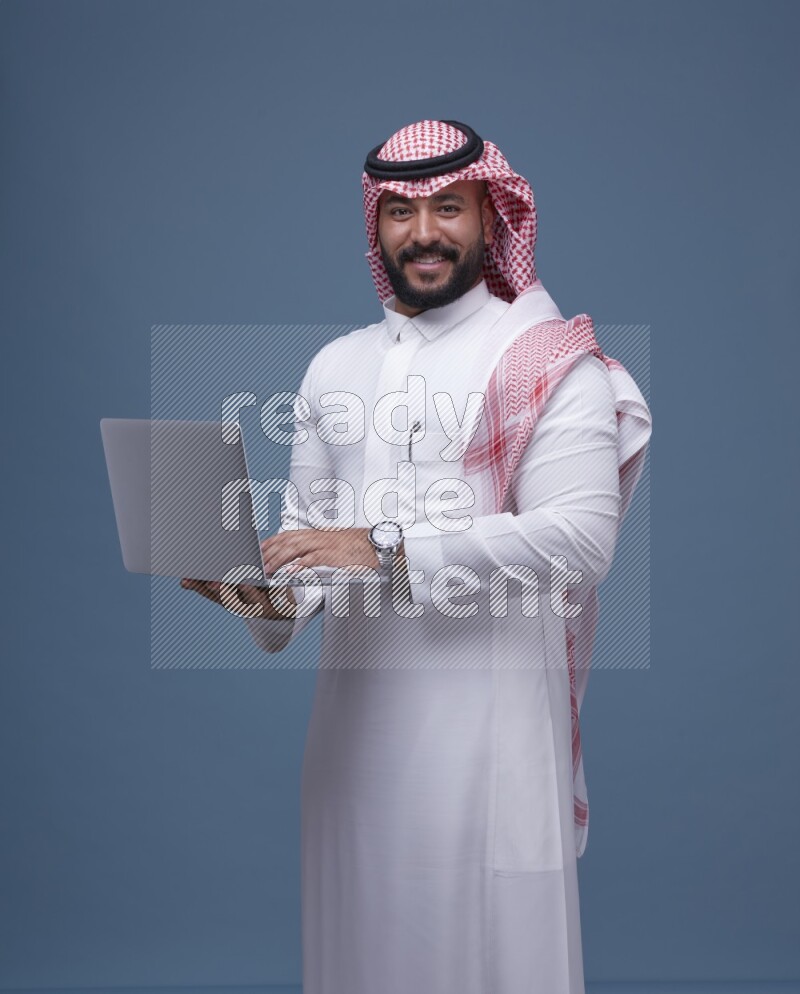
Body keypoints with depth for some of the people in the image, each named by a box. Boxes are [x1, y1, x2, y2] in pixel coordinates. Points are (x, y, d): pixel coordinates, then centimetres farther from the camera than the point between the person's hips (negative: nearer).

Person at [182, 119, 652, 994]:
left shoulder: (552, 363, -3)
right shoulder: (335, 365, 15)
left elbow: (581, 535, -14)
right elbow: (308, 520, 15)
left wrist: (387, 549, -19)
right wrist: (274, 595, -7)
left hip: (490, 709, -4)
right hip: (357, 706, 5)